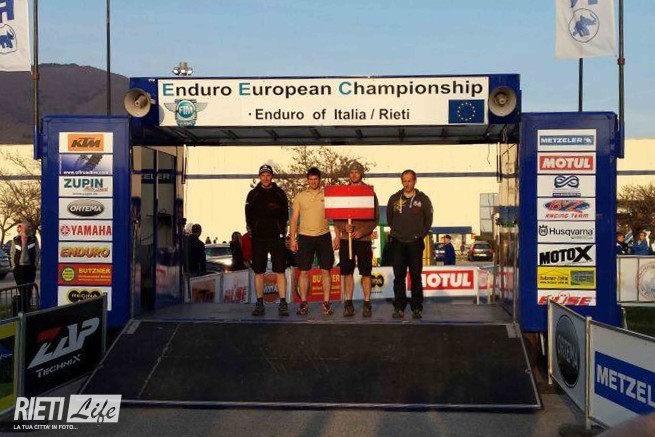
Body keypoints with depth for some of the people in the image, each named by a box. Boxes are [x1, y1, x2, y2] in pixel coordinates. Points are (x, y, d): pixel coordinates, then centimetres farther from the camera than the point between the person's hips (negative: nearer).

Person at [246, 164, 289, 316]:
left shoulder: (280, 194, 7)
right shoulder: (253, 194, 8)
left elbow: (285, 215, 7)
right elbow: (248, 215, 8)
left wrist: (281, 231, -3)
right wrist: (252, 229, -2)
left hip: (276, 237, -1)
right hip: (258, 238, 1)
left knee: (280, 271, -4)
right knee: (258, 272, 4)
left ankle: (282, 303, 0)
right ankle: (259, 304, 10)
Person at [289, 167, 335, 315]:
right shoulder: (300, 196, 6)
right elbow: (294, 219, 6)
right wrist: (292, 239, -1)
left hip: (323, 236, 0)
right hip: (305, 236, 0)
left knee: (325, 270, 1)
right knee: (304, 271, 1)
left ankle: (326, 303, 7)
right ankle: (303, 304, 7)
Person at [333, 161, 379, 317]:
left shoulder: (369, 193, 3)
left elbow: (376, 218, 0)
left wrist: (362, 231, -13)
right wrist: (344, 226, -13)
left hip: (363, 238, -2)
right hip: (345, 237, 2)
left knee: (366, 272, 0)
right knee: (347, 272, 4)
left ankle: (367, 304, 8)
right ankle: (348, 303, 10)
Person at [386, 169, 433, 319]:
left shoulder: (423, 199, 2)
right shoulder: (394, 199, 7)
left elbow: (429, 219, 8)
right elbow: (389, 218, 17)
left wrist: (421, 234, 1)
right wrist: (395, 232, 9)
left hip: (415, 243, -2)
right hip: (398, 243, 2)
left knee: (416, 277, 0)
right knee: (398, 277, 2)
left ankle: (417, 308, 4)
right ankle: (399, 308, 7)